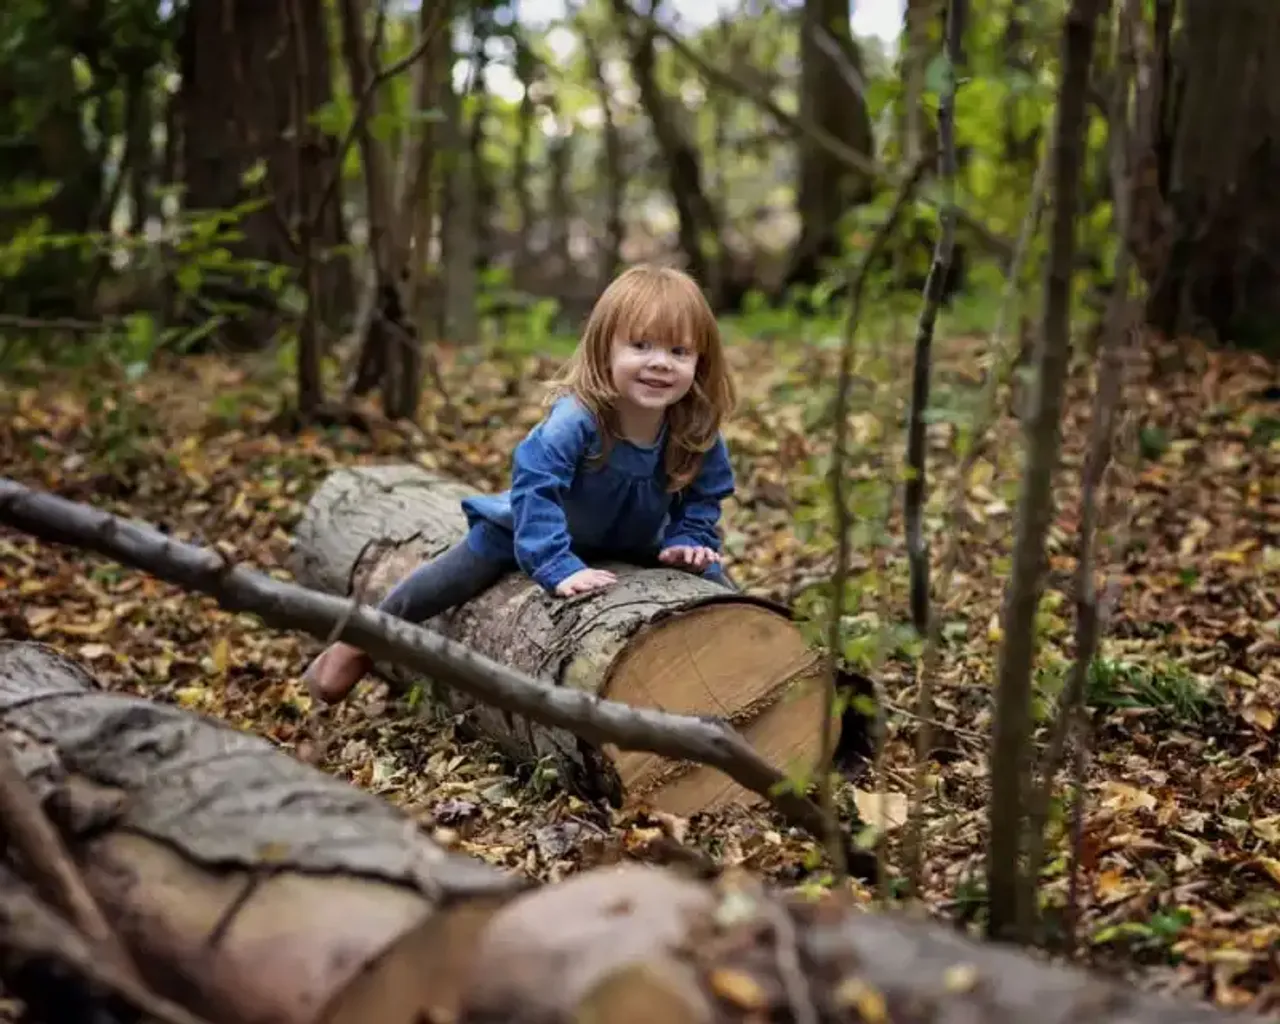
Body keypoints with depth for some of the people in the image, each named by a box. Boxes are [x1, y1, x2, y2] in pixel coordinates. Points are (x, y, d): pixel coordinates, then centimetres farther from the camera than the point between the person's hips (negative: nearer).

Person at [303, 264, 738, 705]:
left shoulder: (699, 430, -27)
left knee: (712, 580, 0)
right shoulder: (575, 419, -42)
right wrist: (558, 567, -48)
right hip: (530, 526, -3)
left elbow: (703, 498, -8)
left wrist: (688, 542, -25)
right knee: (453, 578, 1)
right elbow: (535, 489, -41)